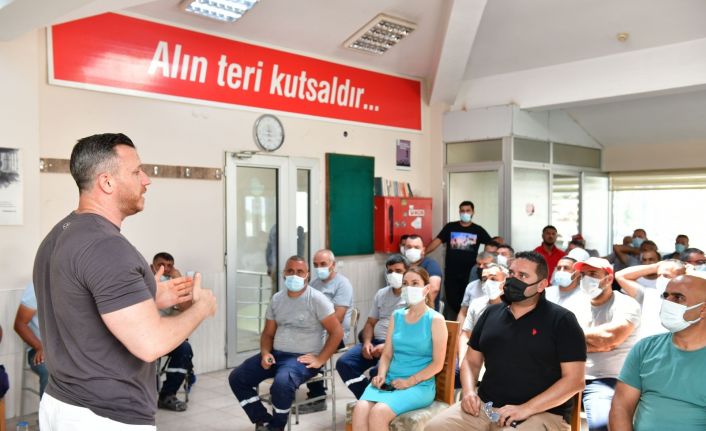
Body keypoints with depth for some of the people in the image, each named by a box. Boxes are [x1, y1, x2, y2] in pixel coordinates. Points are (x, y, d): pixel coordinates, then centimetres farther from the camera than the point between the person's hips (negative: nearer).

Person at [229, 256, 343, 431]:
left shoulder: (317, 299, -9)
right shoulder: (276, 299, 8)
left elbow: (337, 332, -10)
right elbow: (268, 333, 14)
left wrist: (320, 360, -16)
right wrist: (265, 353, -6)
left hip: (302, 358, -6)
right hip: (276, 354, 7)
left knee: (282, 383, -35)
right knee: (236, 378, -4)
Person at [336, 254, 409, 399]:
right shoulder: (381, 294, 17)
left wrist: (388, 346, -20)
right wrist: (367, 342, -2)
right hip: (375, 341, 7)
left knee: (377, 371, -33)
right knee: (344, 363, -13)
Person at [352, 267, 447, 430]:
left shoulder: (435, 320, -2)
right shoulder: (396, 316, 13)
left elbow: (437, 364, -5)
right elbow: (387, 354, 13)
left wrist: (410, 381, -15)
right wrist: (381, 375, -7)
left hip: (420, 385, -4)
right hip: (390, 380, 4)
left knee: (378, 412, -30)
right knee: (360, 409, -26)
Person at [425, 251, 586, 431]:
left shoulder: (561, 320, -2)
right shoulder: (491, 313, 12)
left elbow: (574, 380, -8)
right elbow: (471, 361, 19)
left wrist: (526, 409, -16)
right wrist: (469, 392, -2)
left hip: (542, 413, -5)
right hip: (485, 407, 5)